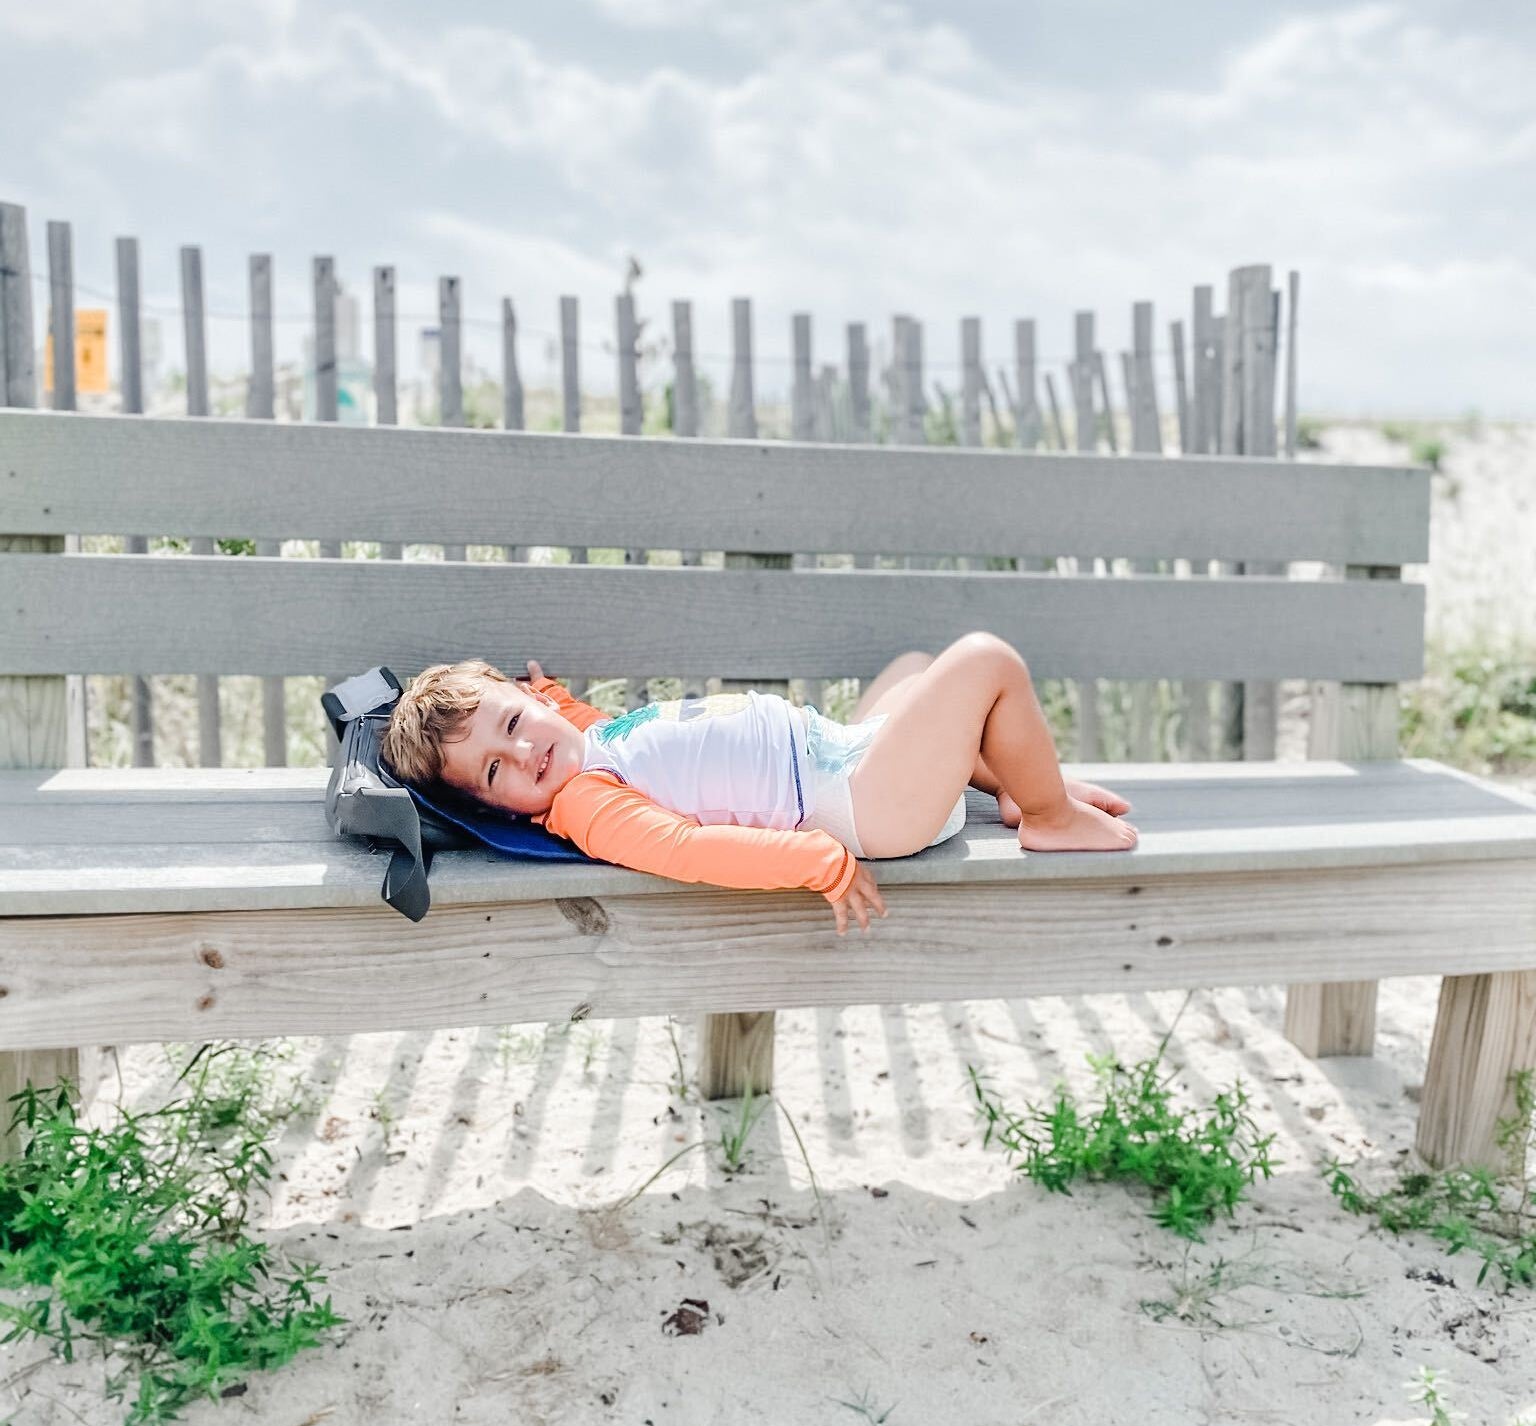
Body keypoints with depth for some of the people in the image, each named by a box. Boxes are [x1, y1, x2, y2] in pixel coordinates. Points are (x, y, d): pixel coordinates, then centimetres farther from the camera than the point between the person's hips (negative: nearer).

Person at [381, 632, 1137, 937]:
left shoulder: (593, 733, 6)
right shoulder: (585, 806, -23)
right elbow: (686, 848, -34)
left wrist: (548, 693, 15)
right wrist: (820, 862, -36)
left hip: (838, 748, 11)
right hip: (865, 803, -10)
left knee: (914, 668, 31)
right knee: (987, 660, -10)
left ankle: (1019, 781, 31)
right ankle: (1052, 815, 10)